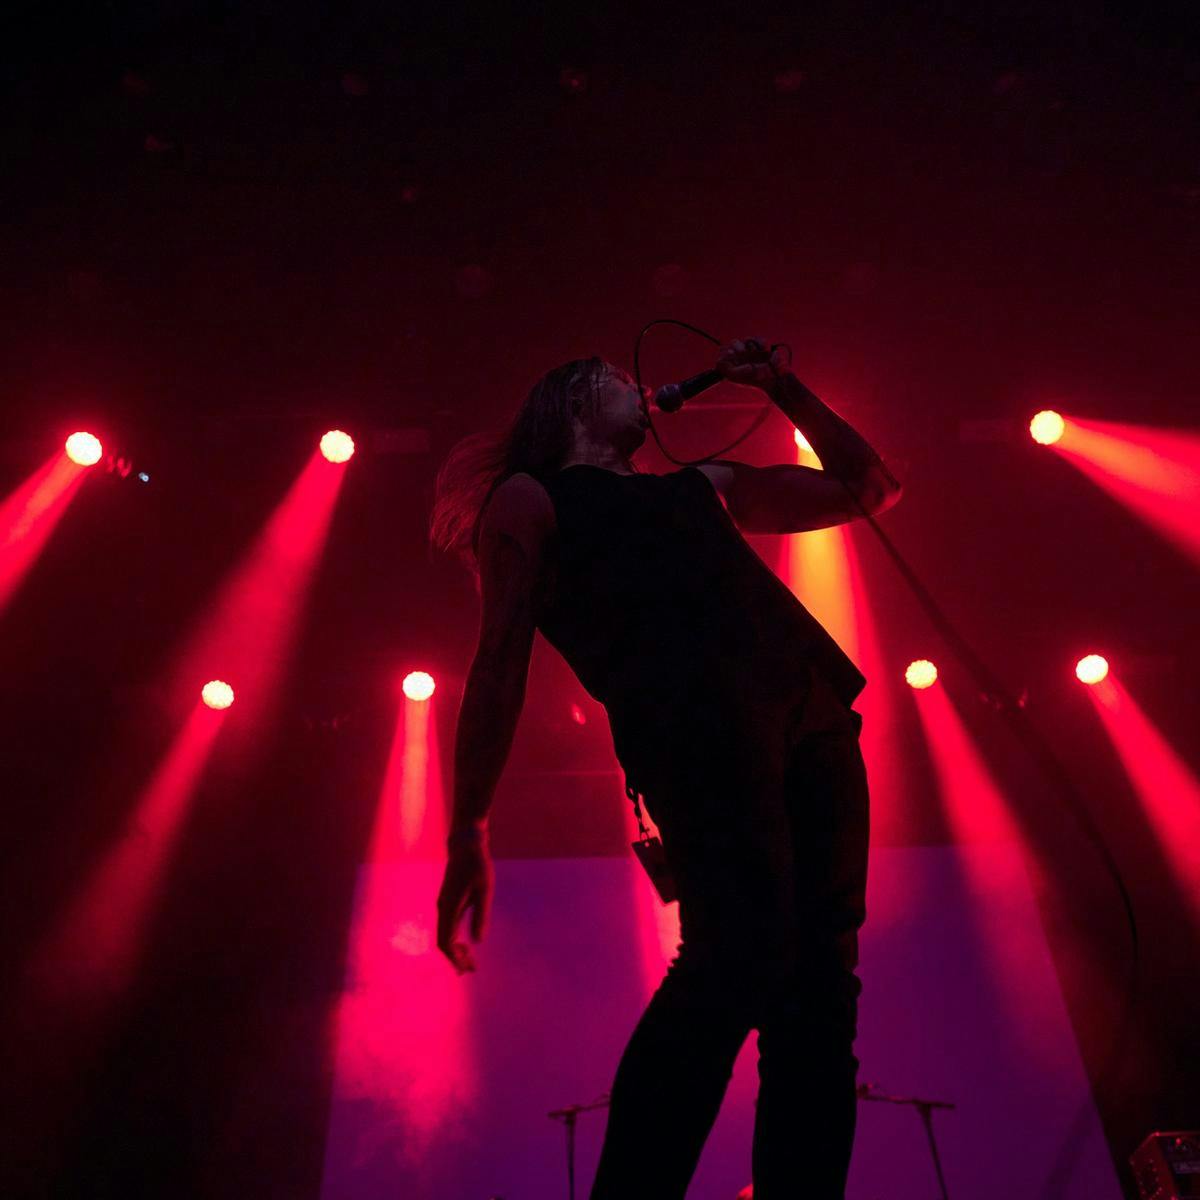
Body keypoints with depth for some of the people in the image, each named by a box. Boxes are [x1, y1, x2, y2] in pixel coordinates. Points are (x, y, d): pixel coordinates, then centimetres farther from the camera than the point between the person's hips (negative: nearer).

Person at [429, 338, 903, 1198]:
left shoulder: (704, 484, 36)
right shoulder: (531, 497, 20)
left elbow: (870, 489, 42)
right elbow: (501, 660, 7)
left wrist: (781, 385, 39)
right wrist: (469, 831, -2)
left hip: (815, 711, 6)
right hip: (694, 709, -6)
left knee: (819, 982, -2)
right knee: (744, 954, -23)